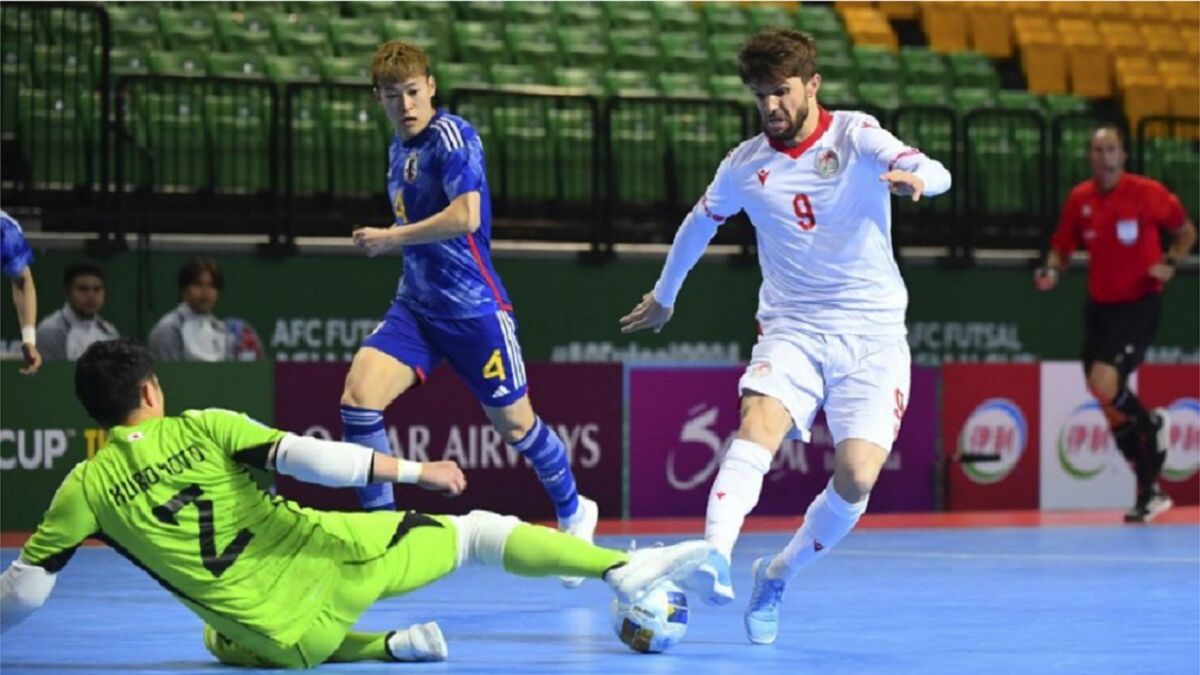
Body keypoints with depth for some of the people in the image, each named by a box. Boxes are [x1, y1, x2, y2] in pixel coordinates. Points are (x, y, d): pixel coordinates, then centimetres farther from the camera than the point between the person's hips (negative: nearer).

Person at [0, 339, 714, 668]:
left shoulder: (84, 490, 0)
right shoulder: (204, 428, -3)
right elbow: (306, 457, -13)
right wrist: (414, 470, -9)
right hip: (324, 559, -1)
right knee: (474, 531, 13)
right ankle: (624, 568, 2)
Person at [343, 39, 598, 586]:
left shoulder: (451, 135, -13)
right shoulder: (399, 147, 11)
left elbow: (465, 216, -24)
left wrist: (392, 238, -17)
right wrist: (393, 240, 9)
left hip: (472, 308, -7)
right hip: (415, 305, 7)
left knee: (513, 422, 7)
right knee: (359, 393, -16)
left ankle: (573, 512, 33)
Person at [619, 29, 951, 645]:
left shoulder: (856, 136, -5)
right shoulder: (744, 166, 5)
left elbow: (936, 174, -21)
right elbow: (700, 222, 26)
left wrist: (913, 177, -46)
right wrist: (664, 294, 37)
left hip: (872, 333, -1)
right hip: (791, 329, 1)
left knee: (857, 477, -15)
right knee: (759, 425, -30)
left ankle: (777, 576, 9)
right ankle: (713, 556, -48)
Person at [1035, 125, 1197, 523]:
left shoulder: (1147, 193, -10)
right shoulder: (1079, 199, 2)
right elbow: (1063, 247, 12)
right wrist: (1053, 271, -9)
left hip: (1140, 304, -5)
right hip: (1099, 307, 5)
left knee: (1105, 385, -24)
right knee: (1112, 411, 6)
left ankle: (1152, 424, 9)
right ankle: (1150, 493, 19)